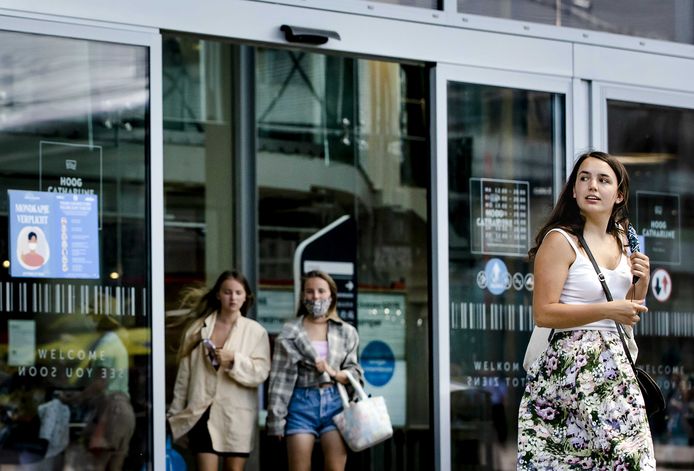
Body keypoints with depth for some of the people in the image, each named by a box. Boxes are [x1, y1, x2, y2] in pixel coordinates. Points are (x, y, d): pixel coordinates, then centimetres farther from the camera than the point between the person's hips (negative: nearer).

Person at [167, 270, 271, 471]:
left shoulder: (255, 331, 2)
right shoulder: (198, 328, 6)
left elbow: (261, 373, -6)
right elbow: (184, 374, 8)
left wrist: (234, 360, -21)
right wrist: (176, 411, 8)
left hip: (238, 415, 0)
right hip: (203, 412, 0)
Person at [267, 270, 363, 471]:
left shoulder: (346, 332, 11)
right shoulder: (290, 332, 6)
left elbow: (354, 372, 11)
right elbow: (280, 378, 2)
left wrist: (333, 373, -10)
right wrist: (276, 419, -3)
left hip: (334, 402, 1)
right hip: (301, 403, -1)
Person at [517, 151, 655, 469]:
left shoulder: (621, 242, 14)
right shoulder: (561, 240, -9)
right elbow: (543, 313, -16)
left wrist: (641, 281, 5)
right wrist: (607, 311, -19)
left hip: (616, 368, 7)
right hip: (571, 366, -7)